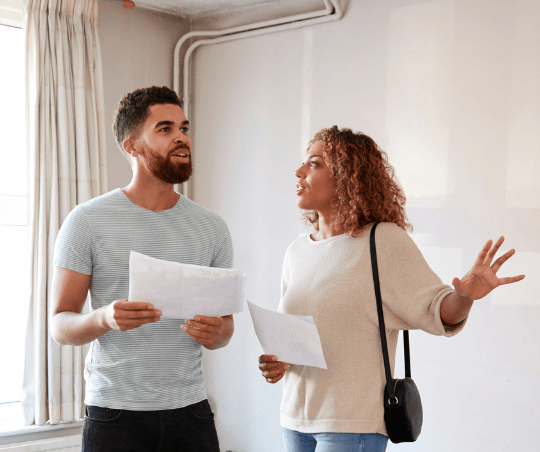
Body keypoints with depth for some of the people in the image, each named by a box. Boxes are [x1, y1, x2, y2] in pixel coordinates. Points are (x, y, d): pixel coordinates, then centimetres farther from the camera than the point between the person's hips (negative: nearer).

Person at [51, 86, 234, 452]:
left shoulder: (212, 228, 6)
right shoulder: (87, 222, -4)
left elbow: (225, 323, 10)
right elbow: (60, 326, -4)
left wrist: (216, 333, -13)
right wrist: (104, 319, -24)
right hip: (115, 414, -3)